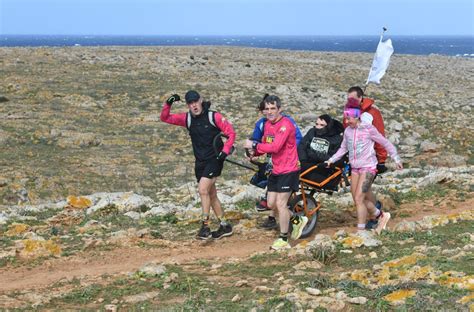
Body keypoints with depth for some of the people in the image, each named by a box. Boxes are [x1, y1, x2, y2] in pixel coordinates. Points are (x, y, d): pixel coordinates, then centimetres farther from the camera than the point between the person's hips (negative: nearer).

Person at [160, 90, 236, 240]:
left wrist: (225, 151, -18)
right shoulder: (187, 118, 3)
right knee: (211, 194, 11)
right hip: (200, 162, 6)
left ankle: (205, 226, -13)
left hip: (214, 160, -6)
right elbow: (165, 118, 5)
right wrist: (168, 104, -12)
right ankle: (224, 226, 23)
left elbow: (231, 133, -7)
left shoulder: (213, 116, -11)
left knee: (203, 189, -19)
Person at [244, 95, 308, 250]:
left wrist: (254, 145, -24)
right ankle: (297, 220, 31)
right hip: (276, 170, 9)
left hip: (288, 170, -9)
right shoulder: (267, 124, 7)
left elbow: (275, 147, -31)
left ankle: (283, 240, 6)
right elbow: (265, 145, 11)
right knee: (271, 204, 11)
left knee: (280, 204, -7)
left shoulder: (285, 124, -20)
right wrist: (254, 153, -9)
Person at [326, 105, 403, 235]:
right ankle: (381, 216, 32)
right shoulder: (347, 131, 5)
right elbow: (343, 149, 15)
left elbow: (385, 143, -2)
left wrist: (396, 158, 0)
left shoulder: (368, 129, -10)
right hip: (355, 168, 6)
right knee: (361, 199, 10)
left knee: (359, 199, -13)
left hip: (368, 167, -6)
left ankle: (361, 230, -6)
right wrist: (331, 160, 4)